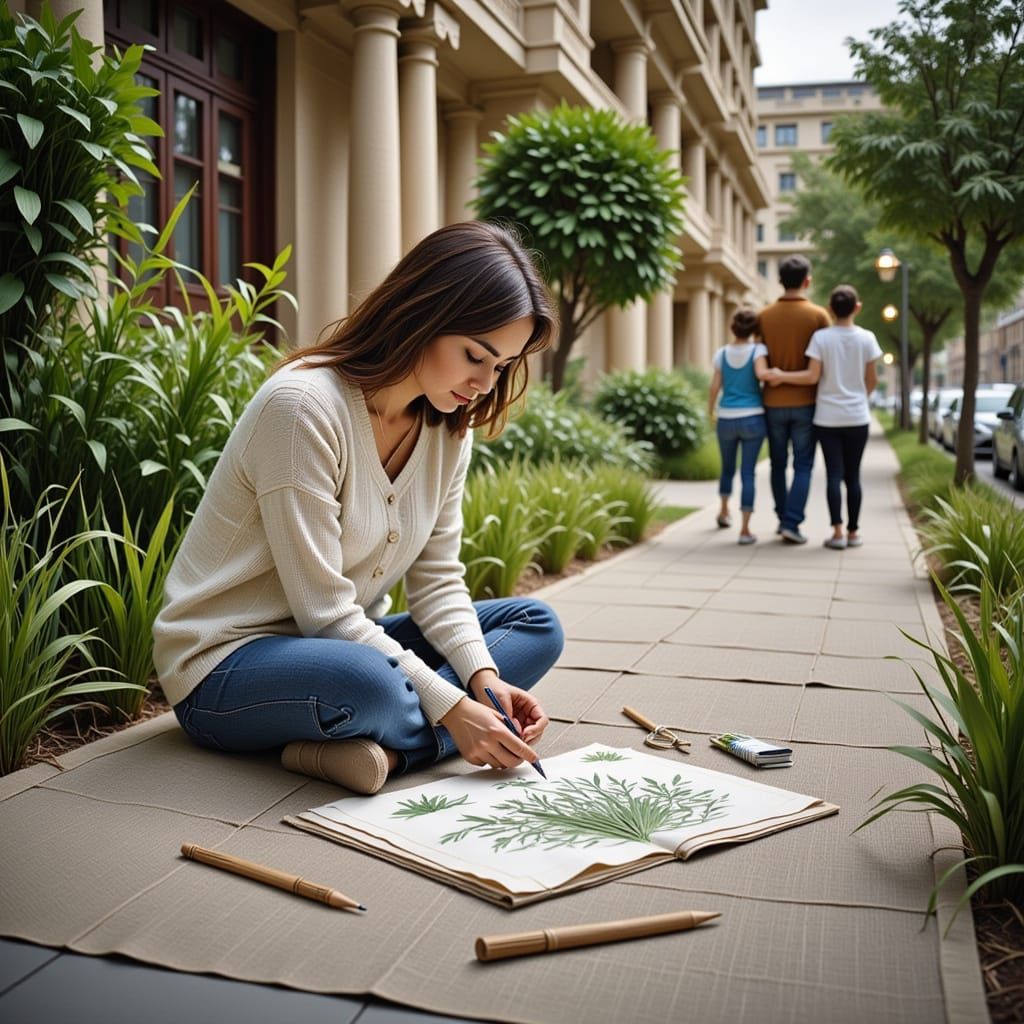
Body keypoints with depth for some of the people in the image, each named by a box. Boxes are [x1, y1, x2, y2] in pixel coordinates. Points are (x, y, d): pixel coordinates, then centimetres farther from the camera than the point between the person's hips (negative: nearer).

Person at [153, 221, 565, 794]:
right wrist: (449, 705, -25)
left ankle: (384, 747, -20)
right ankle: (432, 733, -6)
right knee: (368, 683, -41)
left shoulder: (449, 426, 1)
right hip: (226, 661, -8)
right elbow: (322, 609, -25)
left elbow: (437, 579, 0)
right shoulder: (304, 405, -24)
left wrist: (484, 676, -17)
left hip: (350, 641, 9)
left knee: (537, 626, 0)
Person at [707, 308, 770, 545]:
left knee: (728, 467, 23)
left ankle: (724, 511, 41)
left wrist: (710, 410, 15)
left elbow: (715, 387, 1)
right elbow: (761, 373, -22)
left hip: (726, 419, 2)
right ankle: (745, 529, -4)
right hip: (753, 418, -2)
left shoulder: (722, 354, 2)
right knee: (748, 473, 0)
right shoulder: (757, 349, -4)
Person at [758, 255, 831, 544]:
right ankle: (791, 523, -5)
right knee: (803, 466, 4)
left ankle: (784, 519, 22)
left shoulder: (765, 316, -1)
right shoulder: (818, 315, -7)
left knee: (778, 464, 14)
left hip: (774, 402, 2)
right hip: (805, 402, -2)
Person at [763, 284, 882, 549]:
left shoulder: (821, 337, -8)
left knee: (834, 474, 1)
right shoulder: (866, 338, -3)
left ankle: (837, 532, -6)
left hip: (828, 417, -1)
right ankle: (853, 532, 14)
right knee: (853, 475, 9)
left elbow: (812, 376, -13)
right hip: (857, 417, 1)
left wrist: (781, 376, -3)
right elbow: (872, 380, 3)